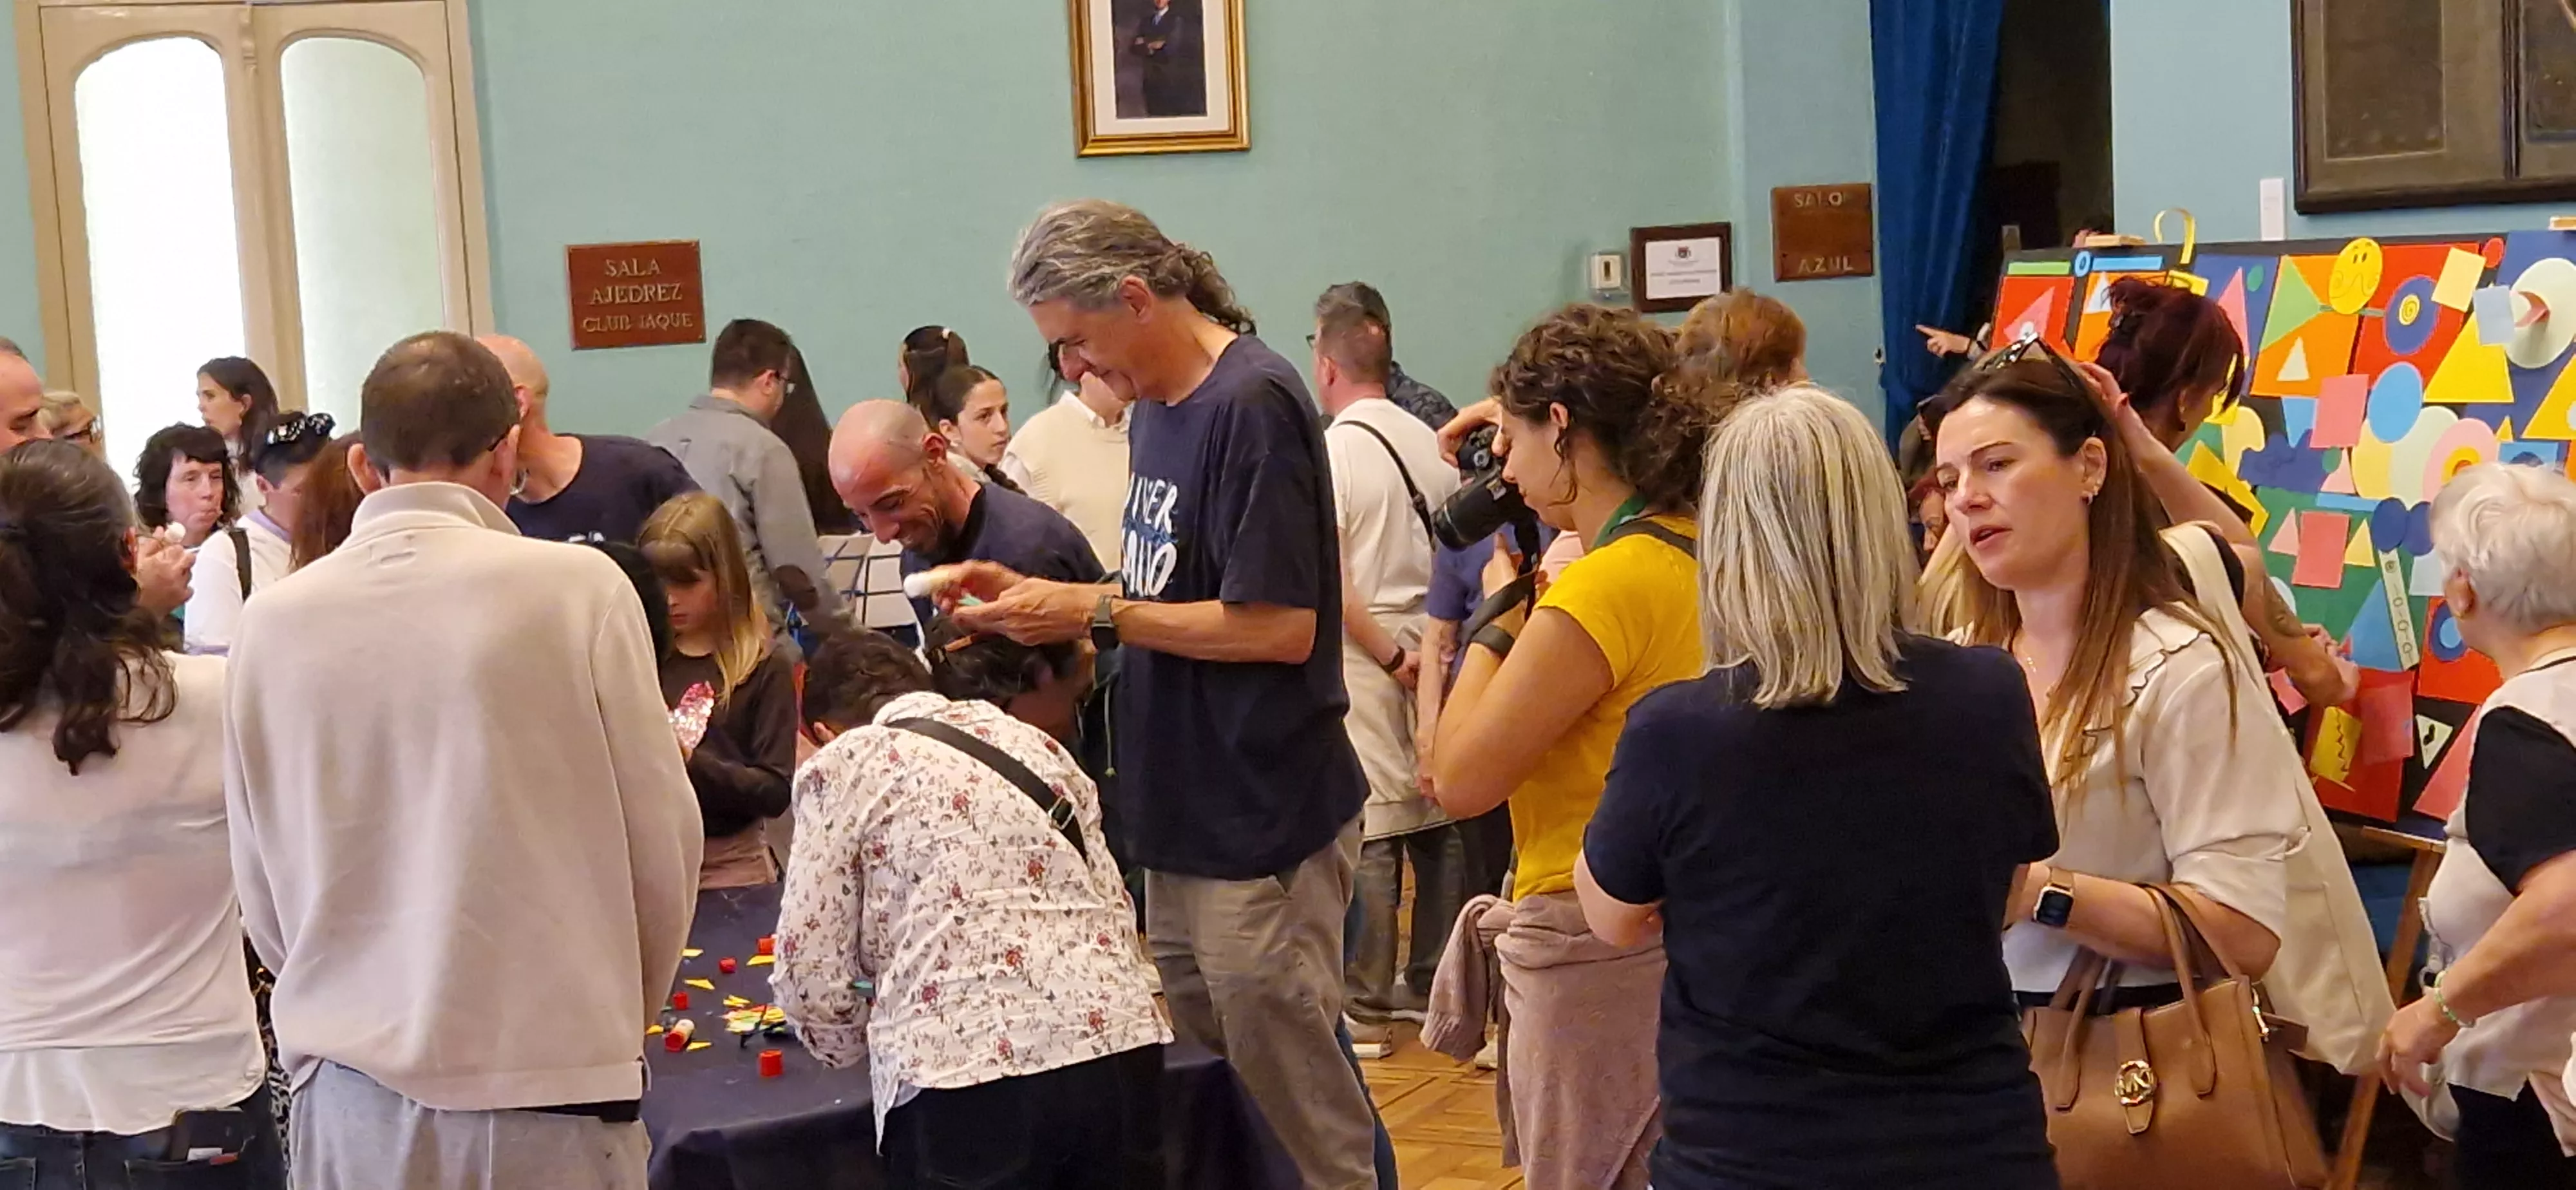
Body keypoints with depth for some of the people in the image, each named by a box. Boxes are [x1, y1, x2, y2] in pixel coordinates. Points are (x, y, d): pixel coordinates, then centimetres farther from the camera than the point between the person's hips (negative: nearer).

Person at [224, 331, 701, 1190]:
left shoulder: (274, 621, 0)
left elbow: (260, 886, 8)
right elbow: (660, 835, -4)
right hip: (546, 1086, -3)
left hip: (350, 1091, 3)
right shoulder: (576, 588, -10)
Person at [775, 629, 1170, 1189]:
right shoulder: (1033, 741, 21)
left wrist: (858, 1046, 23)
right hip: (1118, 1045, 5)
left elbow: (810, 971, 4)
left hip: (966, 1076, -5)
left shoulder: (842, 765, 8)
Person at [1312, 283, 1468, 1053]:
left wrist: (1390, 657, -10)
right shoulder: (1430, 443, 7)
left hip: (1365, 655, -6)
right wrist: (1425, 649, 10)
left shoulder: (1329, 452, -10)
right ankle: (1434, 984, 21)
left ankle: (1365, 1008, 3)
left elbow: (1329, 581, -16)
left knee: (1367, 830, -2)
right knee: (1439, 818, 11)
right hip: (1431, 644, 6)